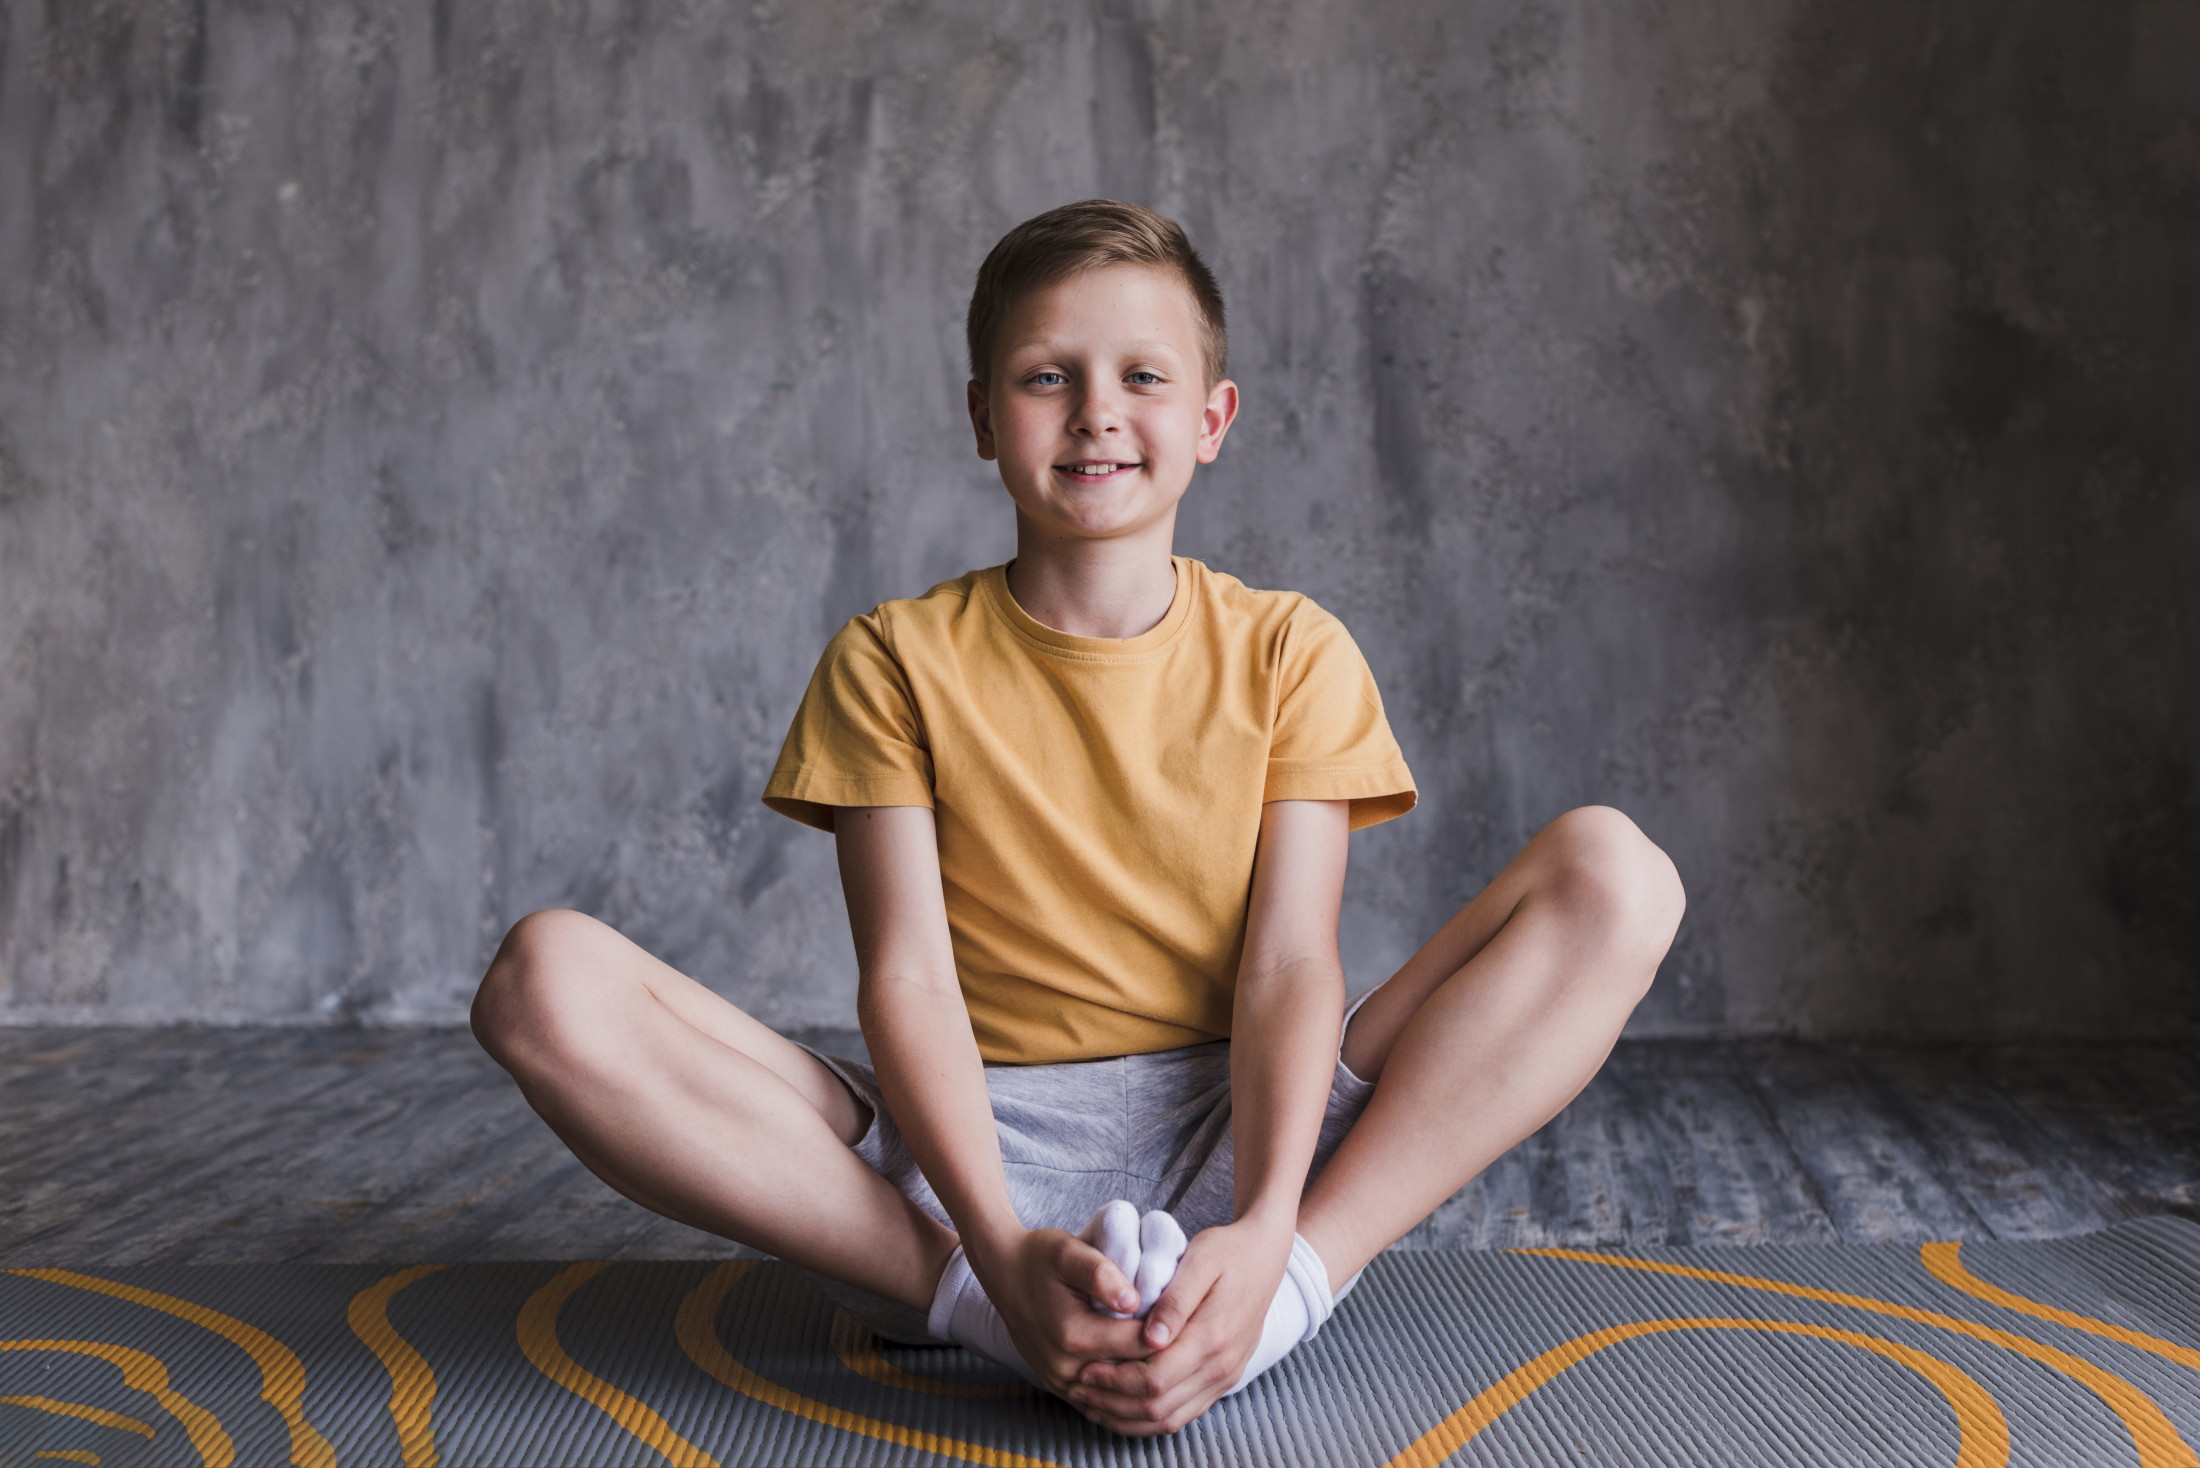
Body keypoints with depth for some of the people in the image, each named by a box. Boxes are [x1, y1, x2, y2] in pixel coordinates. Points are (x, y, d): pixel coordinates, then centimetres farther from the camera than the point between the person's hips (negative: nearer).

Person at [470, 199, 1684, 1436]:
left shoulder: (1289, 652, 4)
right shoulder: (896, 662, 2)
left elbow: (1288, 969, -6)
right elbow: (909, 980, -8)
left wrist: (1266, 1231, -26)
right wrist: (1003, 1250, -26)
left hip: (1230, 1133, 1)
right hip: (972, 1151, -1)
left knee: (1615, 875, -17)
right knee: (550, 977, -23)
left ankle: (1291, 1288, -28)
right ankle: (960, 1292, -28)